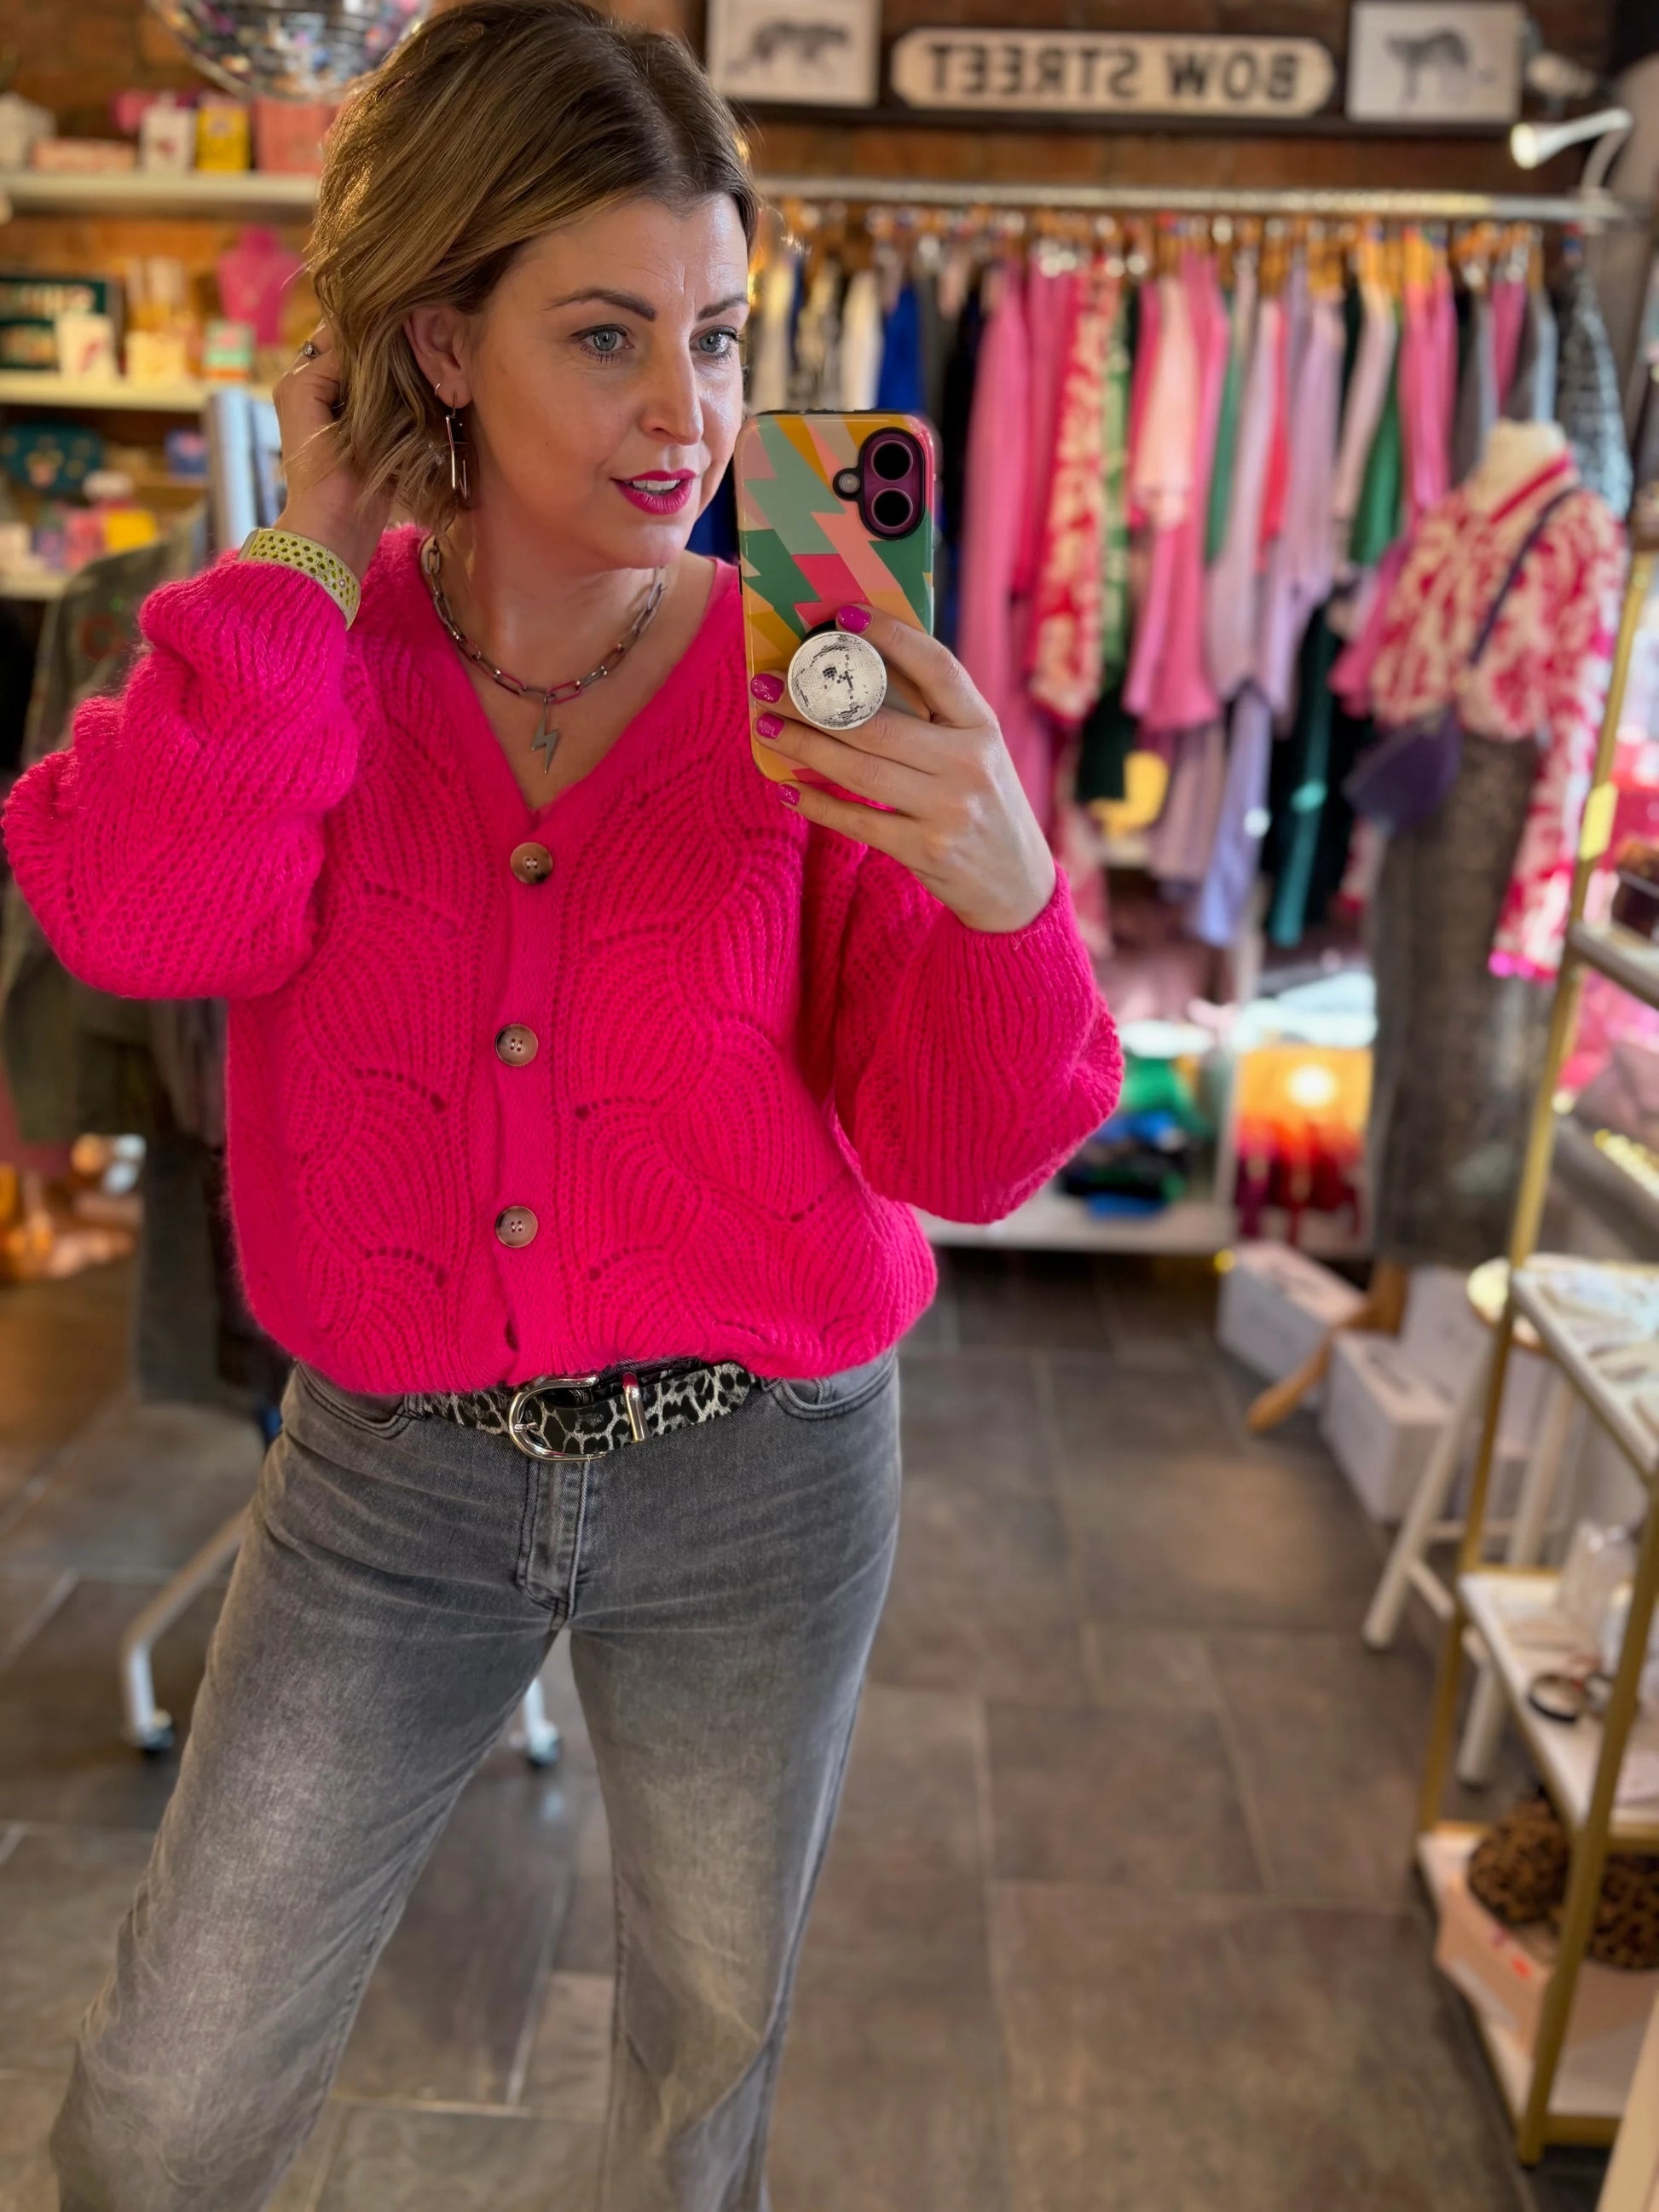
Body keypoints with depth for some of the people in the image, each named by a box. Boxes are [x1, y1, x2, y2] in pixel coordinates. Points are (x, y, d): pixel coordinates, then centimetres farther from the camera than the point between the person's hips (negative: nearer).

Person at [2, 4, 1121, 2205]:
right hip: (393, 1467, 1)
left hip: (754, 1466, 0)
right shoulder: (298, 653, -3)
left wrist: (1004, 889, -33)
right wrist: (319, 550, -15)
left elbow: (960, 1153, -13)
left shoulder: (820, 696, -10)